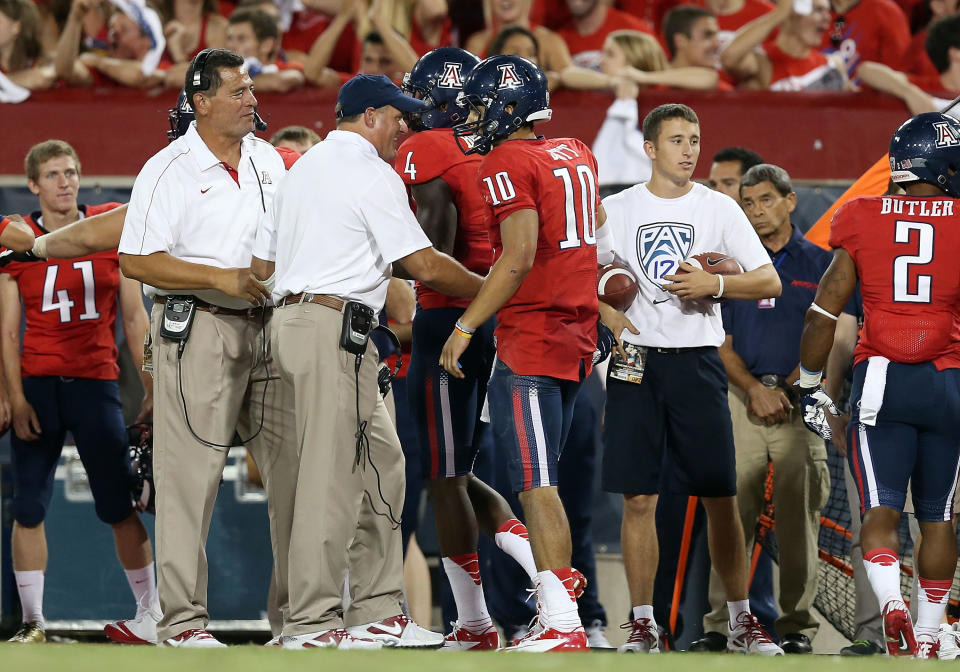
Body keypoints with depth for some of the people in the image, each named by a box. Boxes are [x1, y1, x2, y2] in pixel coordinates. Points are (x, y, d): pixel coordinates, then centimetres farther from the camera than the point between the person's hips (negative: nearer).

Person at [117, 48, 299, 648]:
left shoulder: (268, 160, 13)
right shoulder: (170, 170, -7)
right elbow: (136, 260, -12)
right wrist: (223, 278, -16)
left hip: (268, 325, 6)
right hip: (198, 328, -6)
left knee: (295, 463, 4)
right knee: (192, 474, -7)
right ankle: (182, 618, -3)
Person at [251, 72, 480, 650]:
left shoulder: (304, 168, 21)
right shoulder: (372, 175, -7)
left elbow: (263, 262, 22)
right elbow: (424, 265, -9)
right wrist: (489, 291, 3)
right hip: (336, 327, -10)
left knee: (381, 466, 11)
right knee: (332, 475, -10)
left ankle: (378, 611, 10)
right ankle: (313, 624, -12)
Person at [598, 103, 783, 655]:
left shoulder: (719, 209, 5)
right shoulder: (617, 210, 7)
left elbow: (770, 282, 2)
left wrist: (716, 284, -13)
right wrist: (610, 315, -6)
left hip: (697, 360, 0)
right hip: (636, 360, 0)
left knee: (720, 496, 0)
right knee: (639, 499, -2)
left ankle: (742, 620, 8)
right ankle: (643, 623, 4)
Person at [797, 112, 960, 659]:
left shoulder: (863, 222, 1)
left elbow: (824, 312, 3)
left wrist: (811, 389, 13)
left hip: (880, 381, 0)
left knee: (880, 511, 0)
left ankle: (893, 607, -26)